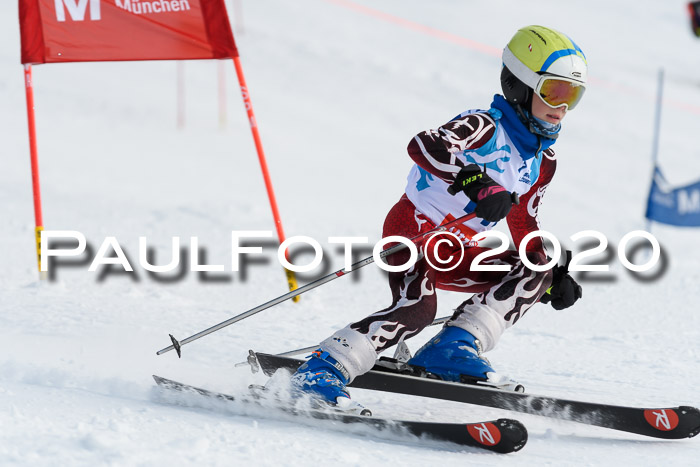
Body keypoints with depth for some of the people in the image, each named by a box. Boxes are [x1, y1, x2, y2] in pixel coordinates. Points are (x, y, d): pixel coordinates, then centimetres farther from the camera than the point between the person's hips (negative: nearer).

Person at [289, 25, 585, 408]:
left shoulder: (543, 161, 10)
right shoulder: (484, 126, -15)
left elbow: (524, 227, 23)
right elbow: (422, 146, -34)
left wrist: (554, 279, 9)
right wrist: (476, 182, -47)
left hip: (454, 253, 8)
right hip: (414, 228, -8)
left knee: (533, 273, -11)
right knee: (417, 308, -32)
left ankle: (454, 349, -18)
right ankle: (320, 371, -31)